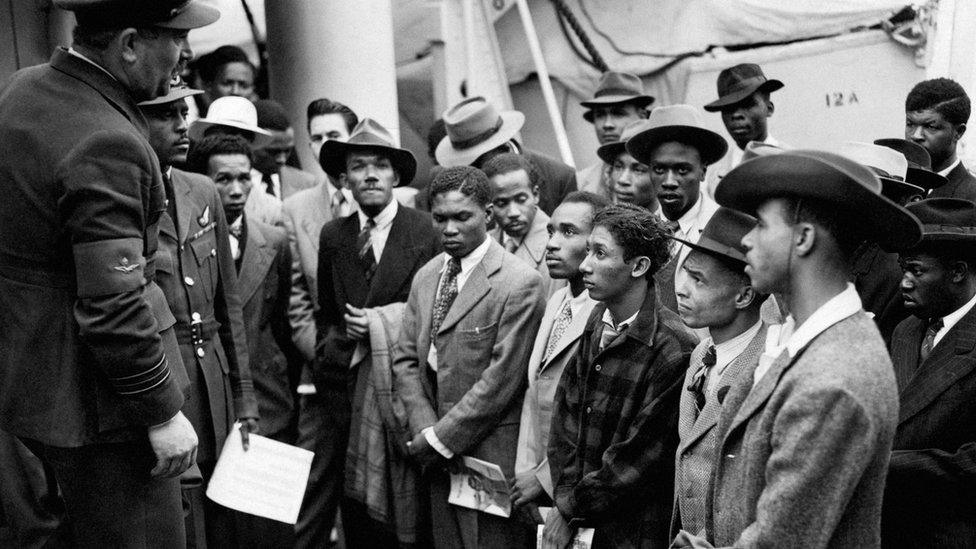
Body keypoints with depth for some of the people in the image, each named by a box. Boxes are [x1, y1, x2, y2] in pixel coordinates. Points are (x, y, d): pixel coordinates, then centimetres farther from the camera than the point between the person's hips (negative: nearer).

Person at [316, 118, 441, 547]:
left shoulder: (427, 230, -3)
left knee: (413, 513, 1)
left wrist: (380, 323, -8)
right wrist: (336, 346, 3)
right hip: (351, 388, 3)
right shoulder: (333, 236, 11)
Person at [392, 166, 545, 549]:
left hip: (491, 456, -6)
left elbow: (501, 379, -16)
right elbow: (405, 360, 9)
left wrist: (438, 439, -12)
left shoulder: (520, 283, -13)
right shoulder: (425, 277, 10)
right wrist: (424, 431, -4)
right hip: (438, 459, 6)